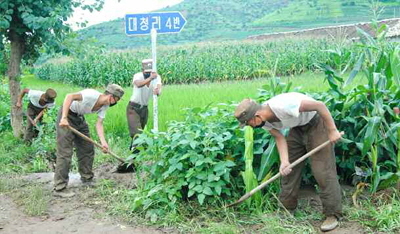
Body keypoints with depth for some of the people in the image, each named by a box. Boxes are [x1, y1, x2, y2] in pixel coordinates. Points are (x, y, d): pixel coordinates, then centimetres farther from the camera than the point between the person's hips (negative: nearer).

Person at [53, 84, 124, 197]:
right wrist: (64, 118, -45)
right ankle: (59, 188, -8)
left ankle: (87, 179, 28)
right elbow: (70, 96, -38)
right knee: (65, 152, -11)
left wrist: (103, 142, -19)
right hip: (67, 115, -9)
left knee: (88, 149, 13)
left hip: (79, 118, 9)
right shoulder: (92, 95, -28)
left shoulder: (105, 106, -3)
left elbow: (99, 124, -6)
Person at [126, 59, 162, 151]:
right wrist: (150, 78, -64)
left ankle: (133, 147, 33)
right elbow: (139, 84, -46)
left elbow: (158, 86, -33)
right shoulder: (138, 76, -22)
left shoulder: (157, 77, -12)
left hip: (144, 108, 5)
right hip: (133, 108, -5)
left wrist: (157, 91, -58)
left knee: (142, 131, 14)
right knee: (136, 132, -17)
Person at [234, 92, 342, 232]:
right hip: (297, 127, 8)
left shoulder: (283, 105, -37)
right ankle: (286, 208, 21)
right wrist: (284, 161, -25)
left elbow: (319, 105, -30)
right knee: (288, 169, 8)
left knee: (323, 170, -10)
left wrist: (332, 131, -25)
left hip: (316, 123, -8)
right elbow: (280, 138, -9)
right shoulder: (264, 121, -12)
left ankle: (333, 215, -1)